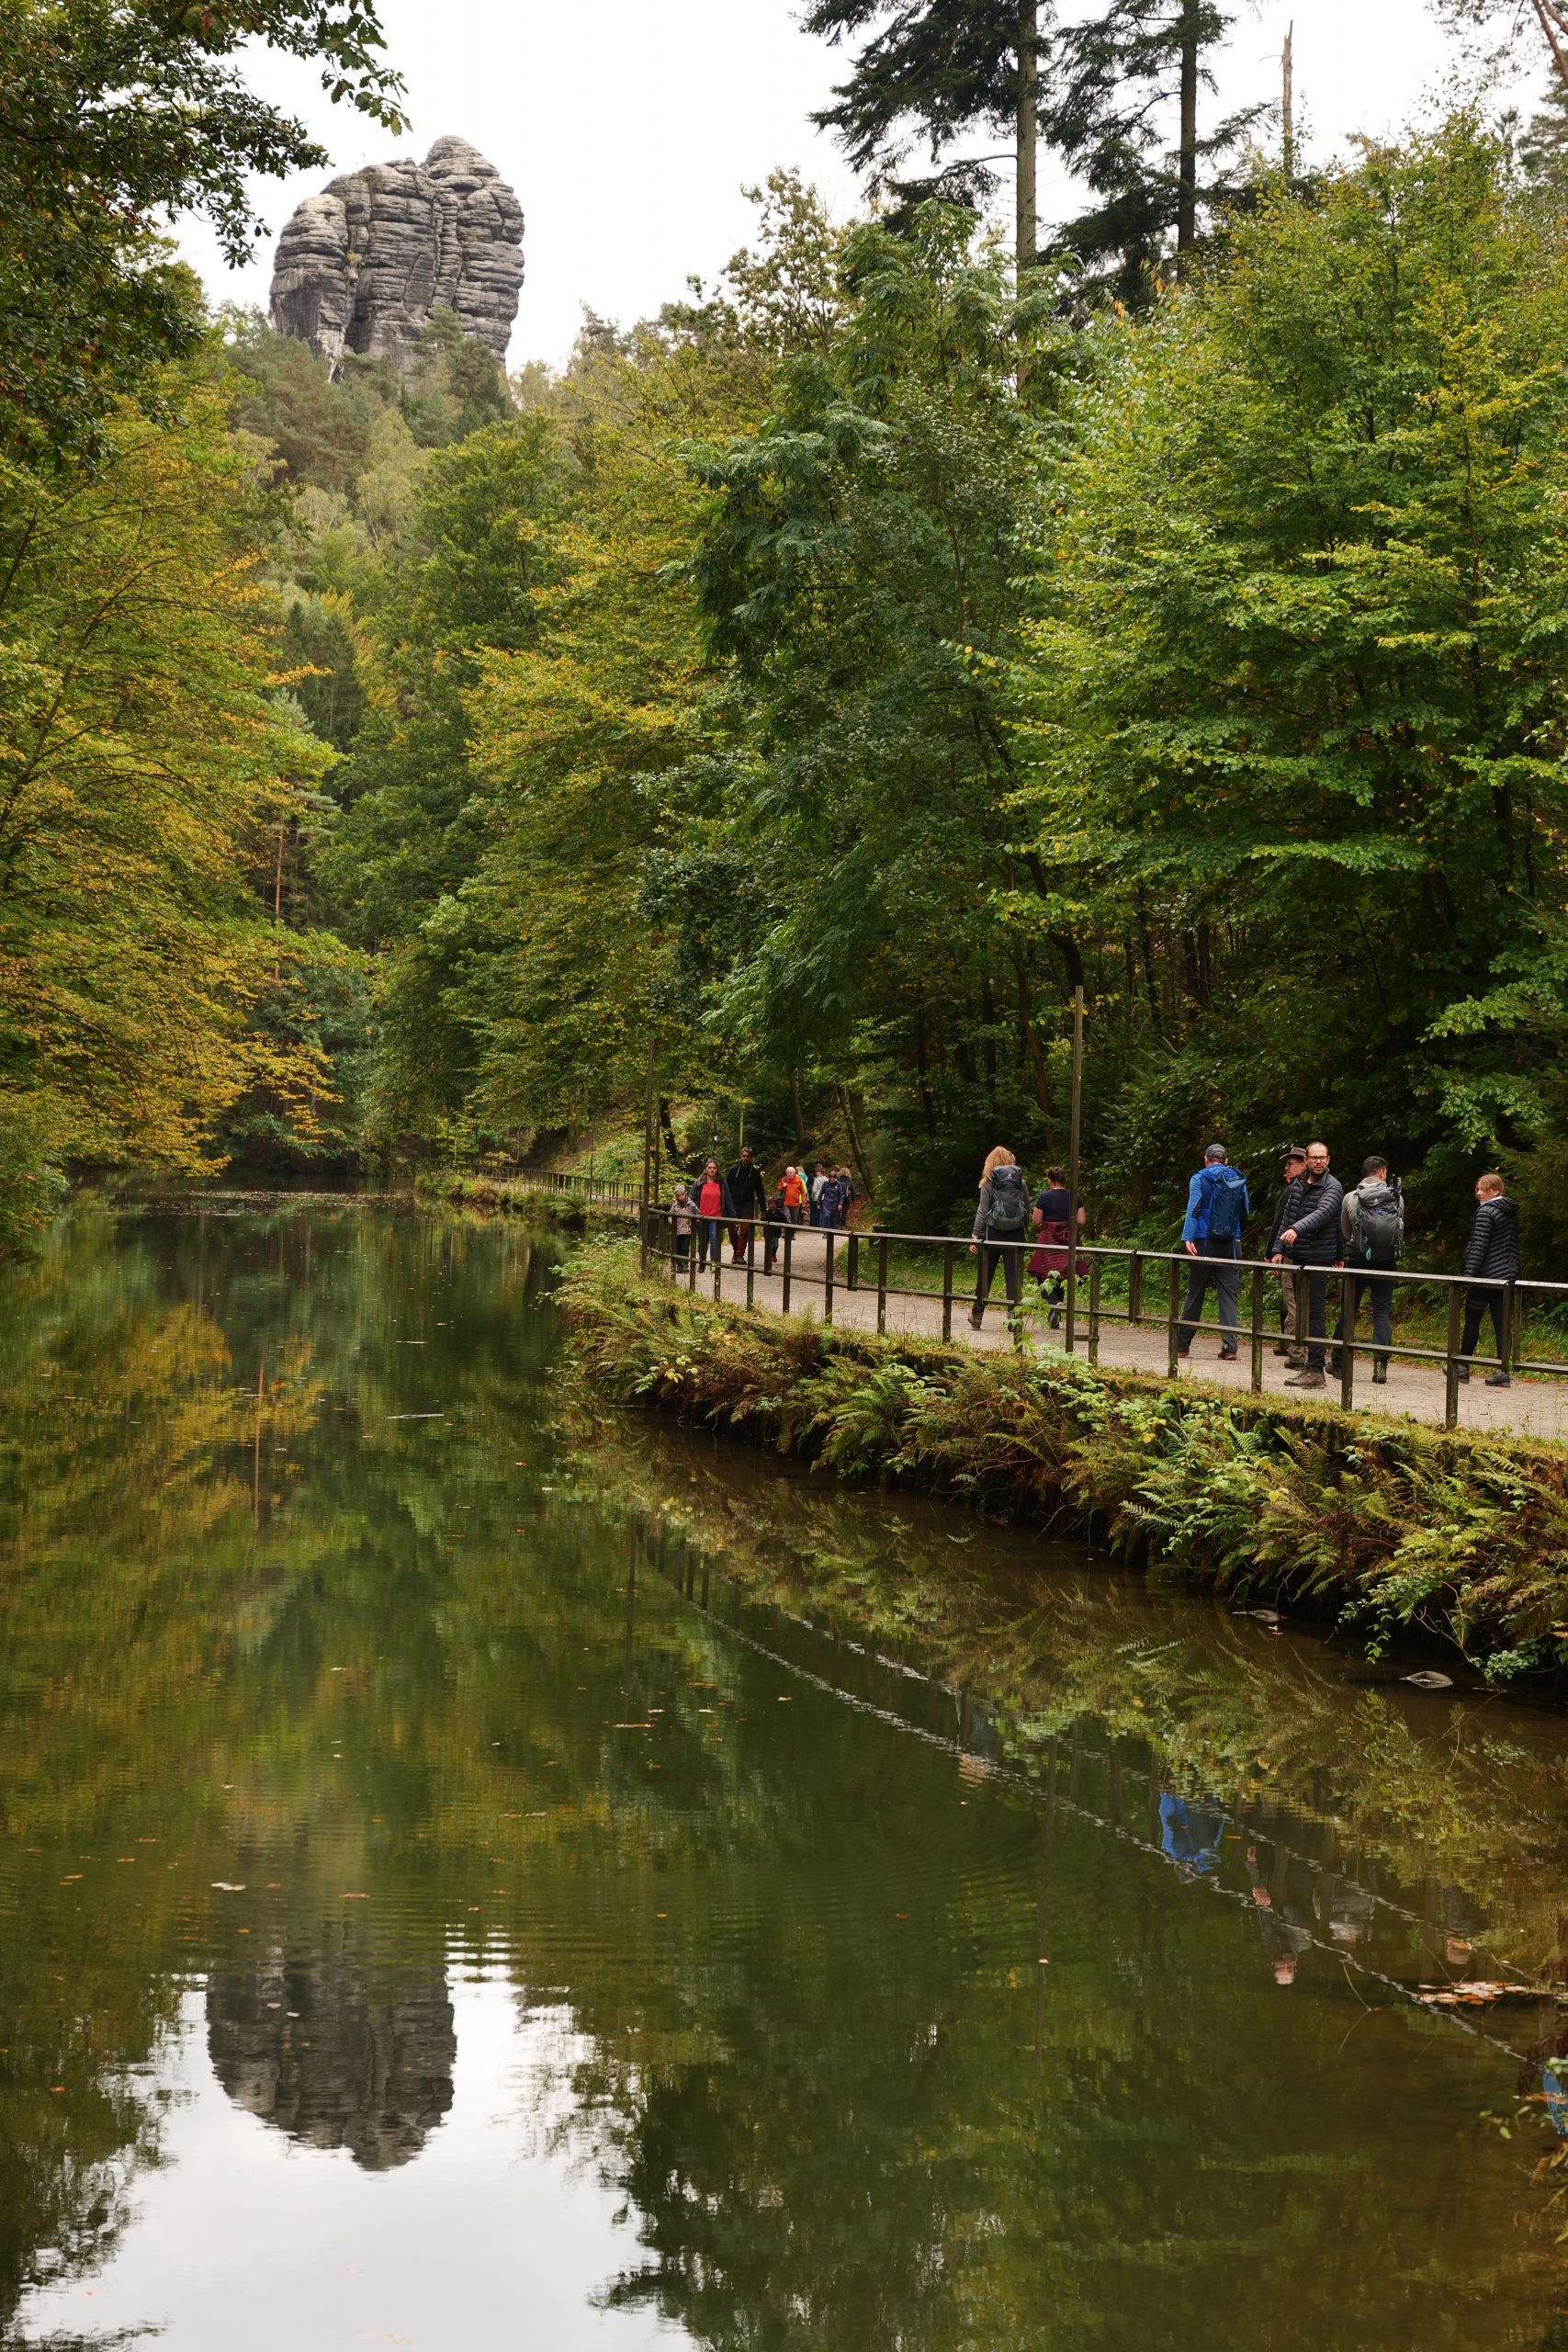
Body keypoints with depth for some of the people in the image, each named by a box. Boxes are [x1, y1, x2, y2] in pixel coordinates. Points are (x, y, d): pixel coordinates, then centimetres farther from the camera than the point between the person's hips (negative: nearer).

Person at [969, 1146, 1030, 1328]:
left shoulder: (989, 1182, -2)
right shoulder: (1019, 1181, 6)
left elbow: (982, 1210, -6)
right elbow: (1027, 1208, 7)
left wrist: (976, 1235, -6)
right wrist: (1025, 1231, 14)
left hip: (993, 1233, -1)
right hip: (1016, 1234, 1)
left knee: (984, 1274, 11)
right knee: (1014, 1276, 2)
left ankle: (977, 1315, 21)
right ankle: (1014, 1316, -4)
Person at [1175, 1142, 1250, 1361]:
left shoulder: (1199, 1179, -2)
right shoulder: (1238, 1181, 8)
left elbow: (1193, 1209, -13)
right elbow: (1245, 1212, 13)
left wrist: (1187, 1238, -21)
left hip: (1204, 1243, -2)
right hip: (1230, 1245, 2)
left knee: (1195, 1293, 6)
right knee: (1228, 1295, 1)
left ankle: (1182, 1345, 12)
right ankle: (1229, 1347, -9)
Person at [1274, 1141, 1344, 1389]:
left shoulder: (1332, 1187, -7)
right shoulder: (1302, 1186, 18)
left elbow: (1322, 1213, -25)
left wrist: (1297, 1229, -41)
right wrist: (1281, 1250, 18)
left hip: (1318, 1258, -8)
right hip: (1299, 1257, 8)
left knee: (1315, 1313, -10)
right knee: (1303, 1313, 9)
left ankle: (1315, 1371, -11)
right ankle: (1311, 1367, 15)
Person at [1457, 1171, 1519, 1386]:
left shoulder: (1486, 1212, -12)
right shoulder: (1511, 1213, 13)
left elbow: (1479, 1247, -17)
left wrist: (1469, 1275, -17)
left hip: (1487, 1274, -7)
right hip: (1507, 1275, 8)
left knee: (1471, 1320, 4)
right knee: (1501, 1323, 4)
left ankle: (1463, 1366, 11)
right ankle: (1503, 1371, 0)